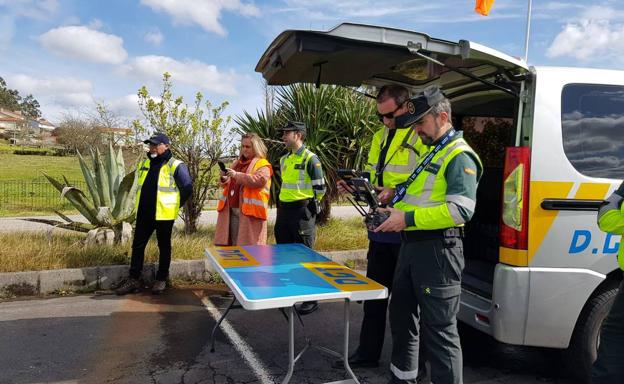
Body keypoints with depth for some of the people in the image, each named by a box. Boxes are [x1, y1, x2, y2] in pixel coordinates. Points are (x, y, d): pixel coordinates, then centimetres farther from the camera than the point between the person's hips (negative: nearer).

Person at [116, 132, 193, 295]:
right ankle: (133, 280, 18)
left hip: (164, 215, -6)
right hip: (143, 213, 6)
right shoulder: (145, 163, 13)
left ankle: (161, 280, 19)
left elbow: (187, 188, -9)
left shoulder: (175, 165, -8)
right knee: (137, 246, 8)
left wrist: (174, 205, -3)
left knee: (164, 247, 7)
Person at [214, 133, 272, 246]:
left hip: (250, 212, -7)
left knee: (248, 246, -5)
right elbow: (228, 185, 26)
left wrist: (237, 175, -23)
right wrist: (224, 179, 2)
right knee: (233, 244, 9)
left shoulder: (263, 165, -2)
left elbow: (258, 180, -21)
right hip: (231, 211, 7)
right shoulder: (238, 163, 21)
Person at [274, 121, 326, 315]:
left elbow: (320, 188, -8)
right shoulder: (284, 160, 13)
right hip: (284, 211, 8)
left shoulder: (310, 159, -9)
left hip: (303, 212, -8)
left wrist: (309, 204, 0)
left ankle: (311, 299, 9)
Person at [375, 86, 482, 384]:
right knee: (402, 320, 20)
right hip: (411, 246, 10)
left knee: (439, 330, -2)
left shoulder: (459, 155, -12)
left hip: (437, 250, -10)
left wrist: (408, 219, -24)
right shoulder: (430, 152, 19)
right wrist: (396, 201, 8)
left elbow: (460, 209, -24)